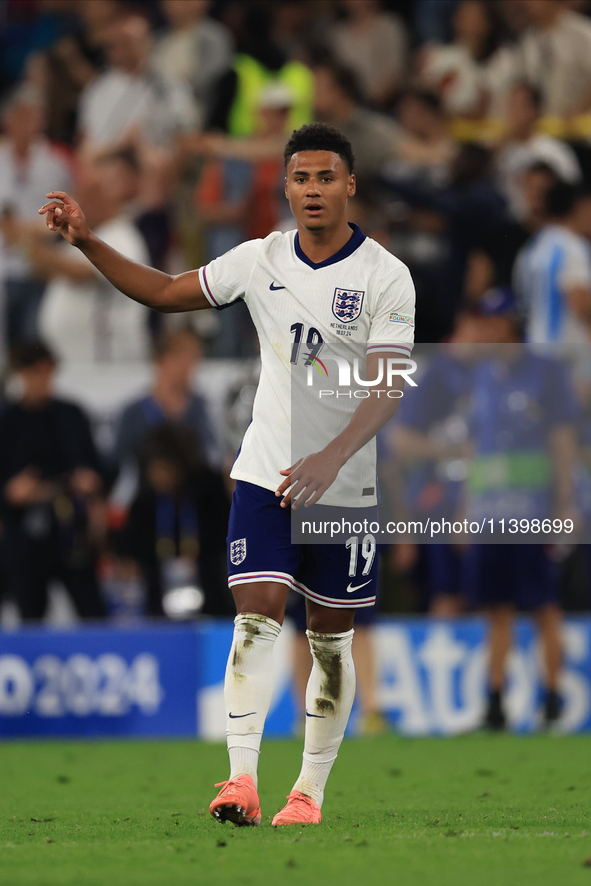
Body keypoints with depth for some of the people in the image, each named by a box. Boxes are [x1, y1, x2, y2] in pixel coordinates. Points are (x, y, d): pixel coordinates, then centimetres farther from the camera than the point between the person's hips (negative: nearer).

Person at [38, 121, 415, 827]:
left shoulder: (386, 278, -9)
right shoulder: (260, 260, 2)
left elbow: (387, 389, -16)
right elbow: (166, 293, 13)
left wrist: (331, 459, -31)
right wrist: (87, 243, 4)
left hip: (345, 486, -1)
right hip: (265, 473, 2)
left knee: (330, 636, 6)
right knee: (256, 615, -14)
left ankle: (309, 791, 17)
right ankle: (241, 782, -20)